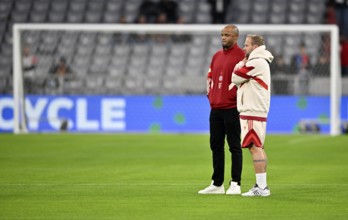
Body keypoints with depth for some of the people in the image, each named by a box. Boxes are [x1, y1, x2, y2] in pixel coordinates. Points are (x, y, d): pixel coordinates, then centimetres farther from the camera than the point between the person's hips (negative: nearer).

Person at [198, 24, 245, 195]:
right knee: (216, 146, 9)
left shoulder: (241, 56, -8)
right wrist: (210, 95, 12)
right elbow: (210, 76, 24)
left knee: (234, 146, -3)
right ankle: (217, 184, 15)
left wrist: (239, 98, -11)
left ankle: (235, 184, -1)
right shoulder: (217, 56, 15)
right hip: (215, 109, 7)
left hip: (232, 109, -7)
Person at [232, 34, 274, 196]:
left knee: (255, 148, -12)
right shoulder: (260, 62, 20)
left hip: (252, 112, -11)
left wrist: (242, 62, 2)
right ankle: (262, 185, 16)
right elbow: (240, 81, 24)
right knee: (258, 148, 12)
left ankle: (261, 187, -15)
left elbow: (235, 78, -9)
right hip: (258, 111, 11)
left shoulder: (256, 62, -14)